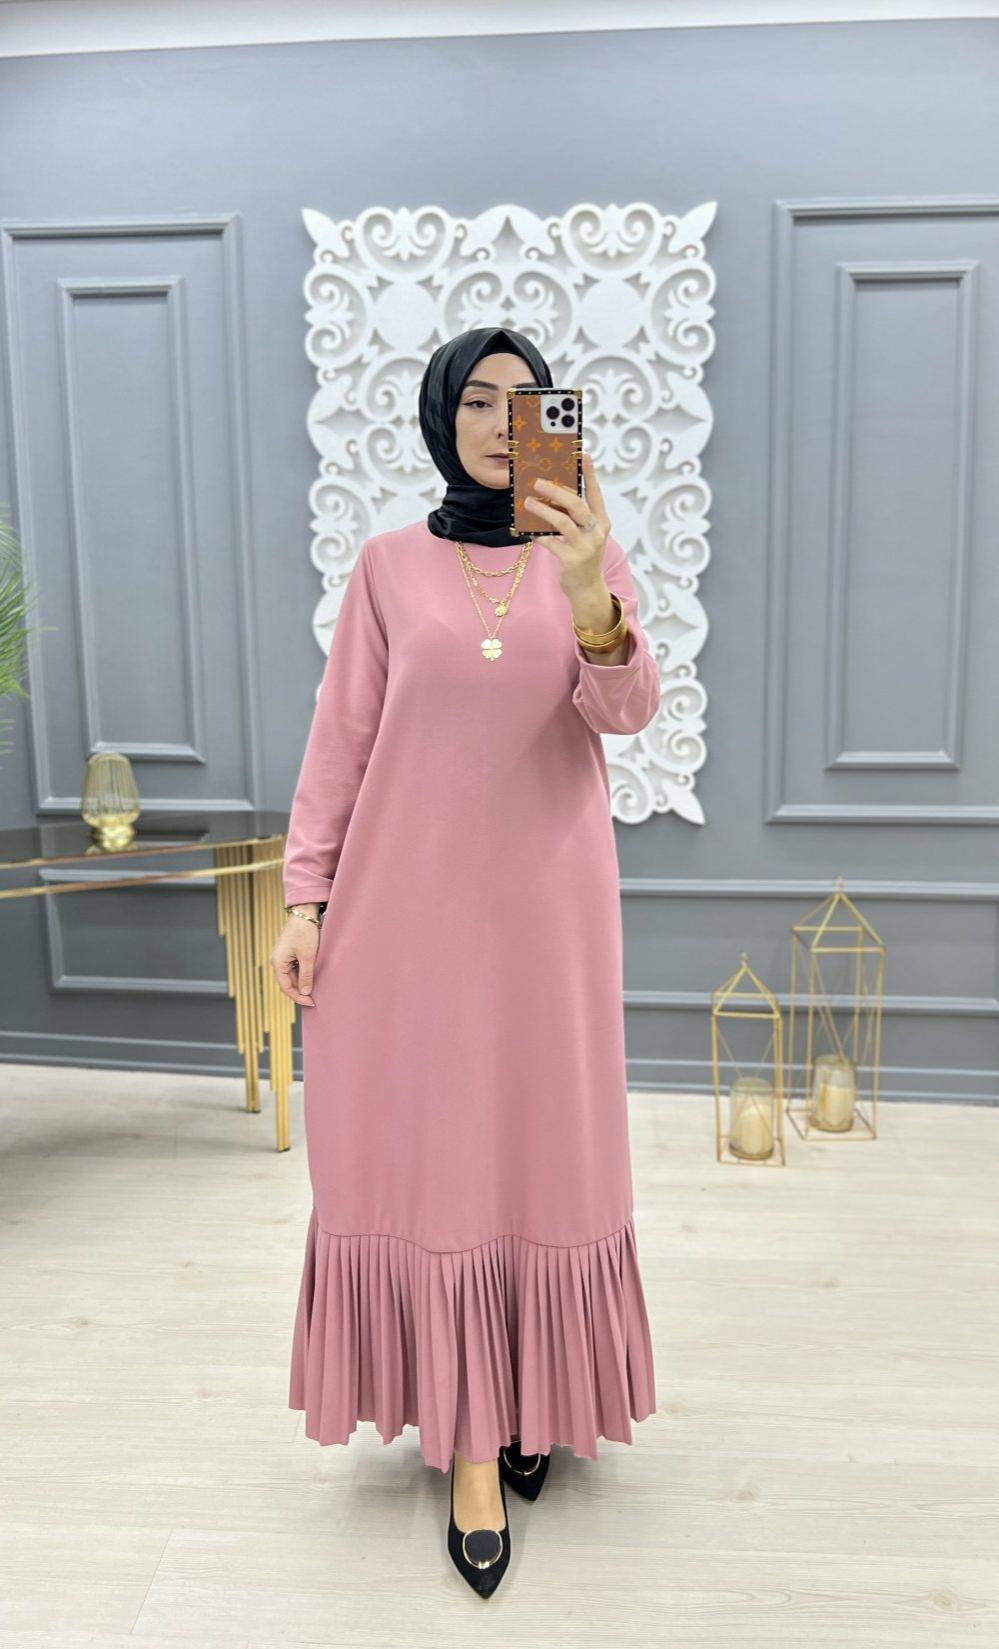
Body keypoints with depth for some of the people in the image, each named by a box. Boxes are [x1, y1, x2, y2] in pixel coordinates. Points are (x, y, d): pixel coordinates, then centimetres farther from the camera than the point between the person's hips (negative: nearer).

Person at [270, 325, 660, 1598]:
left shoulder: (589, 556, 3)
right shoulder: (389, 564, 3)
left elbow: (626, 709, -12)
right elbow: (340, 738, 3)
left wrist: (587, 593, -31)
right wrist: (306, 895, -2)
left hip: (547, 897, 1)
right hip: (410, 898, 0)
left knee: (546, 1143, 9)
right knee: (427, 1147, 3)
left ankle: (535, 1396, 31)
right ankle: (470, 1437, 16)